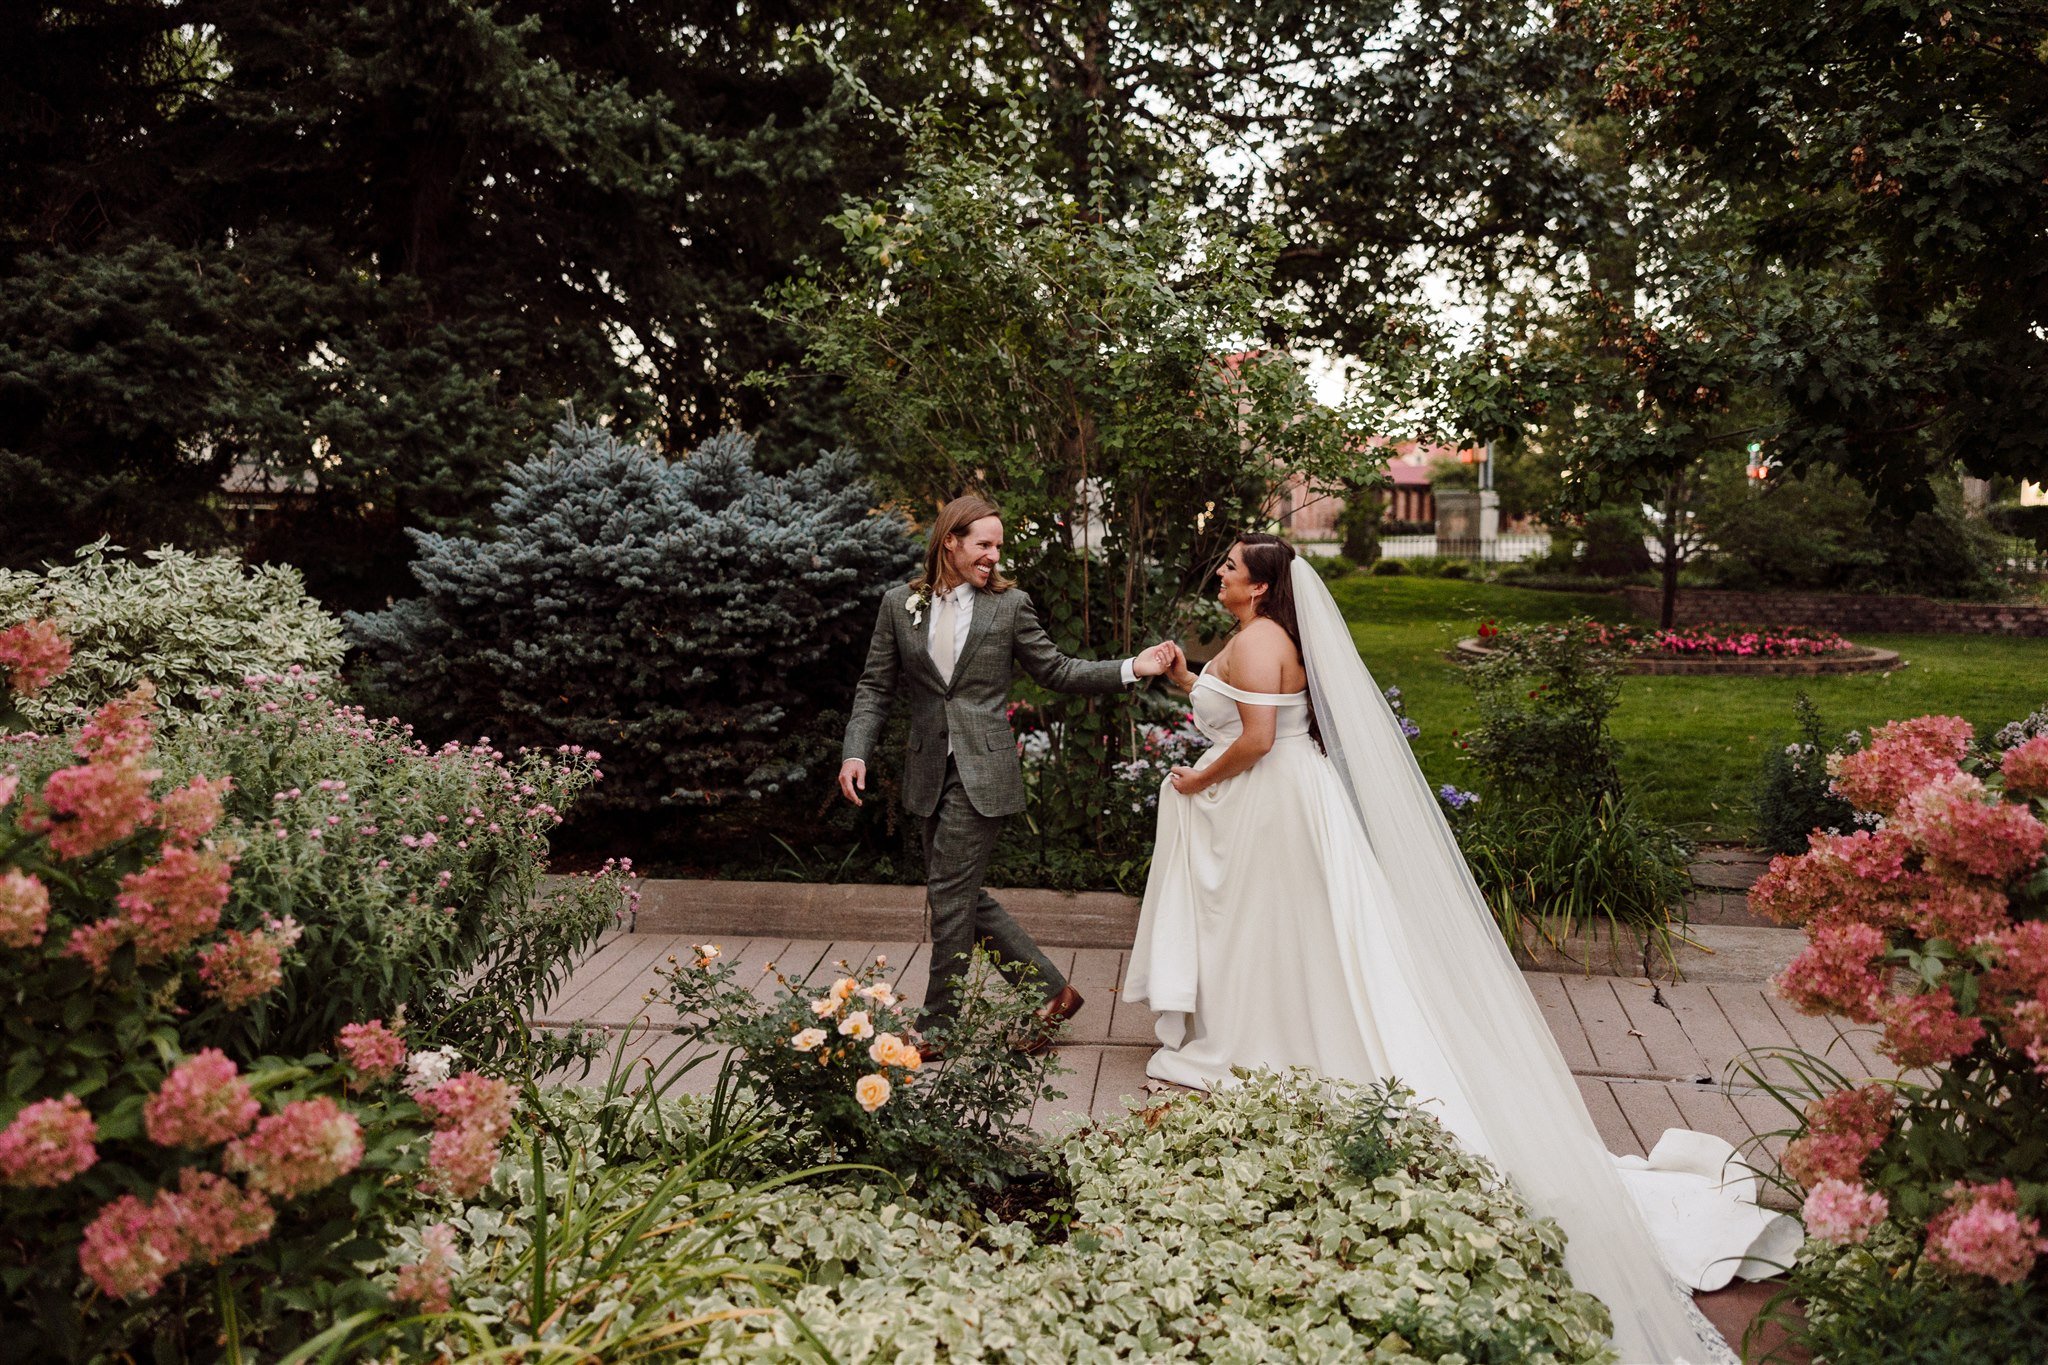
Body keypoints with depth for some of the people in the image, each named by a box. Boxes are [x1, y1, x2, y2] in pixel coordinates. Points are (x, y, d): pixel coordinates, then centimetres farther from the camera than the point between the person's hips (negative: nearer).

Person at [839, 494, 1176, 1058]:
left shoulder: (1009, 604, 0)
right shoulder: (899, 604, 5)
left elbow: (1054, 669, 6)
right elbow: (876, 687, 7)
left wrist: (1131, 669, -4)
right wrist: (856, 751, -7)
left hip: (983, 771, -4)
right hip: (930, 772, 4)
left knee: (949, 891, -3)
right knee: (960, 894, 9)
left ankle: (938, 1026, 12)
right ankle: (1051, 991, 22)